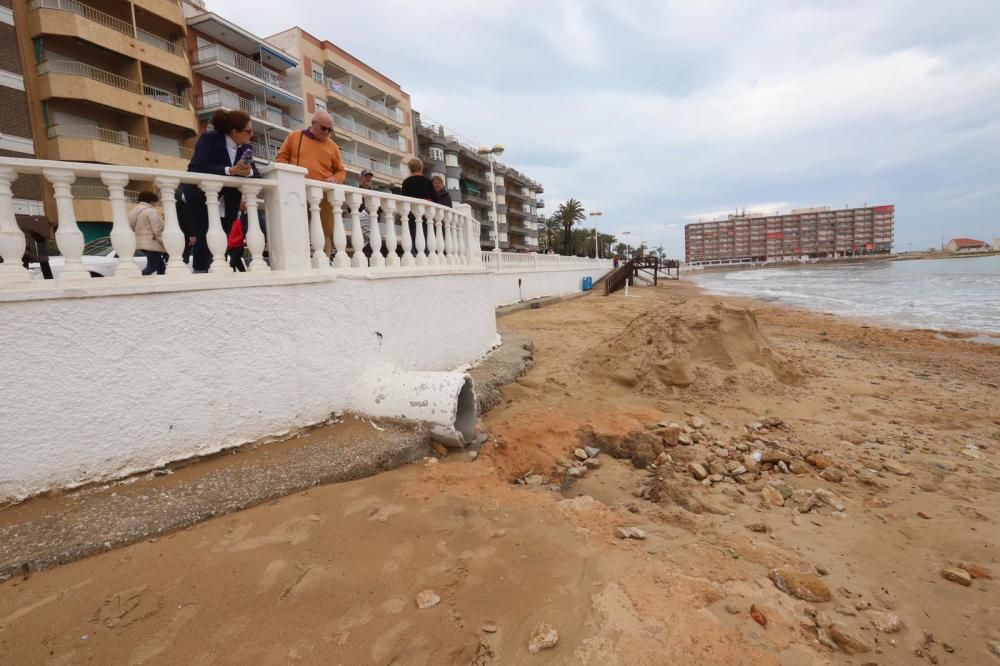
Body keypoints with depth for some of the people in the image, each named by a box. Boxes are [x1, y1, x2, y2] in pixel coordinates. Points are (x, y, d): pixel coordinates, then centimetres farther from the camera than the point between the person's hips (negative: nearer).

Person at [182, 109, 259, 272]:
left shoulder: (246, 148, 2)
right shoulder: (208, 139, -14)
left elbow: (256, 173, -6)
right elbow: (199, 168, -27)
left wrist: (248, 172, -30)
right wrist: (230, 170, -37)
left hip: (227, 203, 5)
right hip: (200, 199, -5)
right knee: (206, 237, -11)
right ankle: (200, 271, -1)